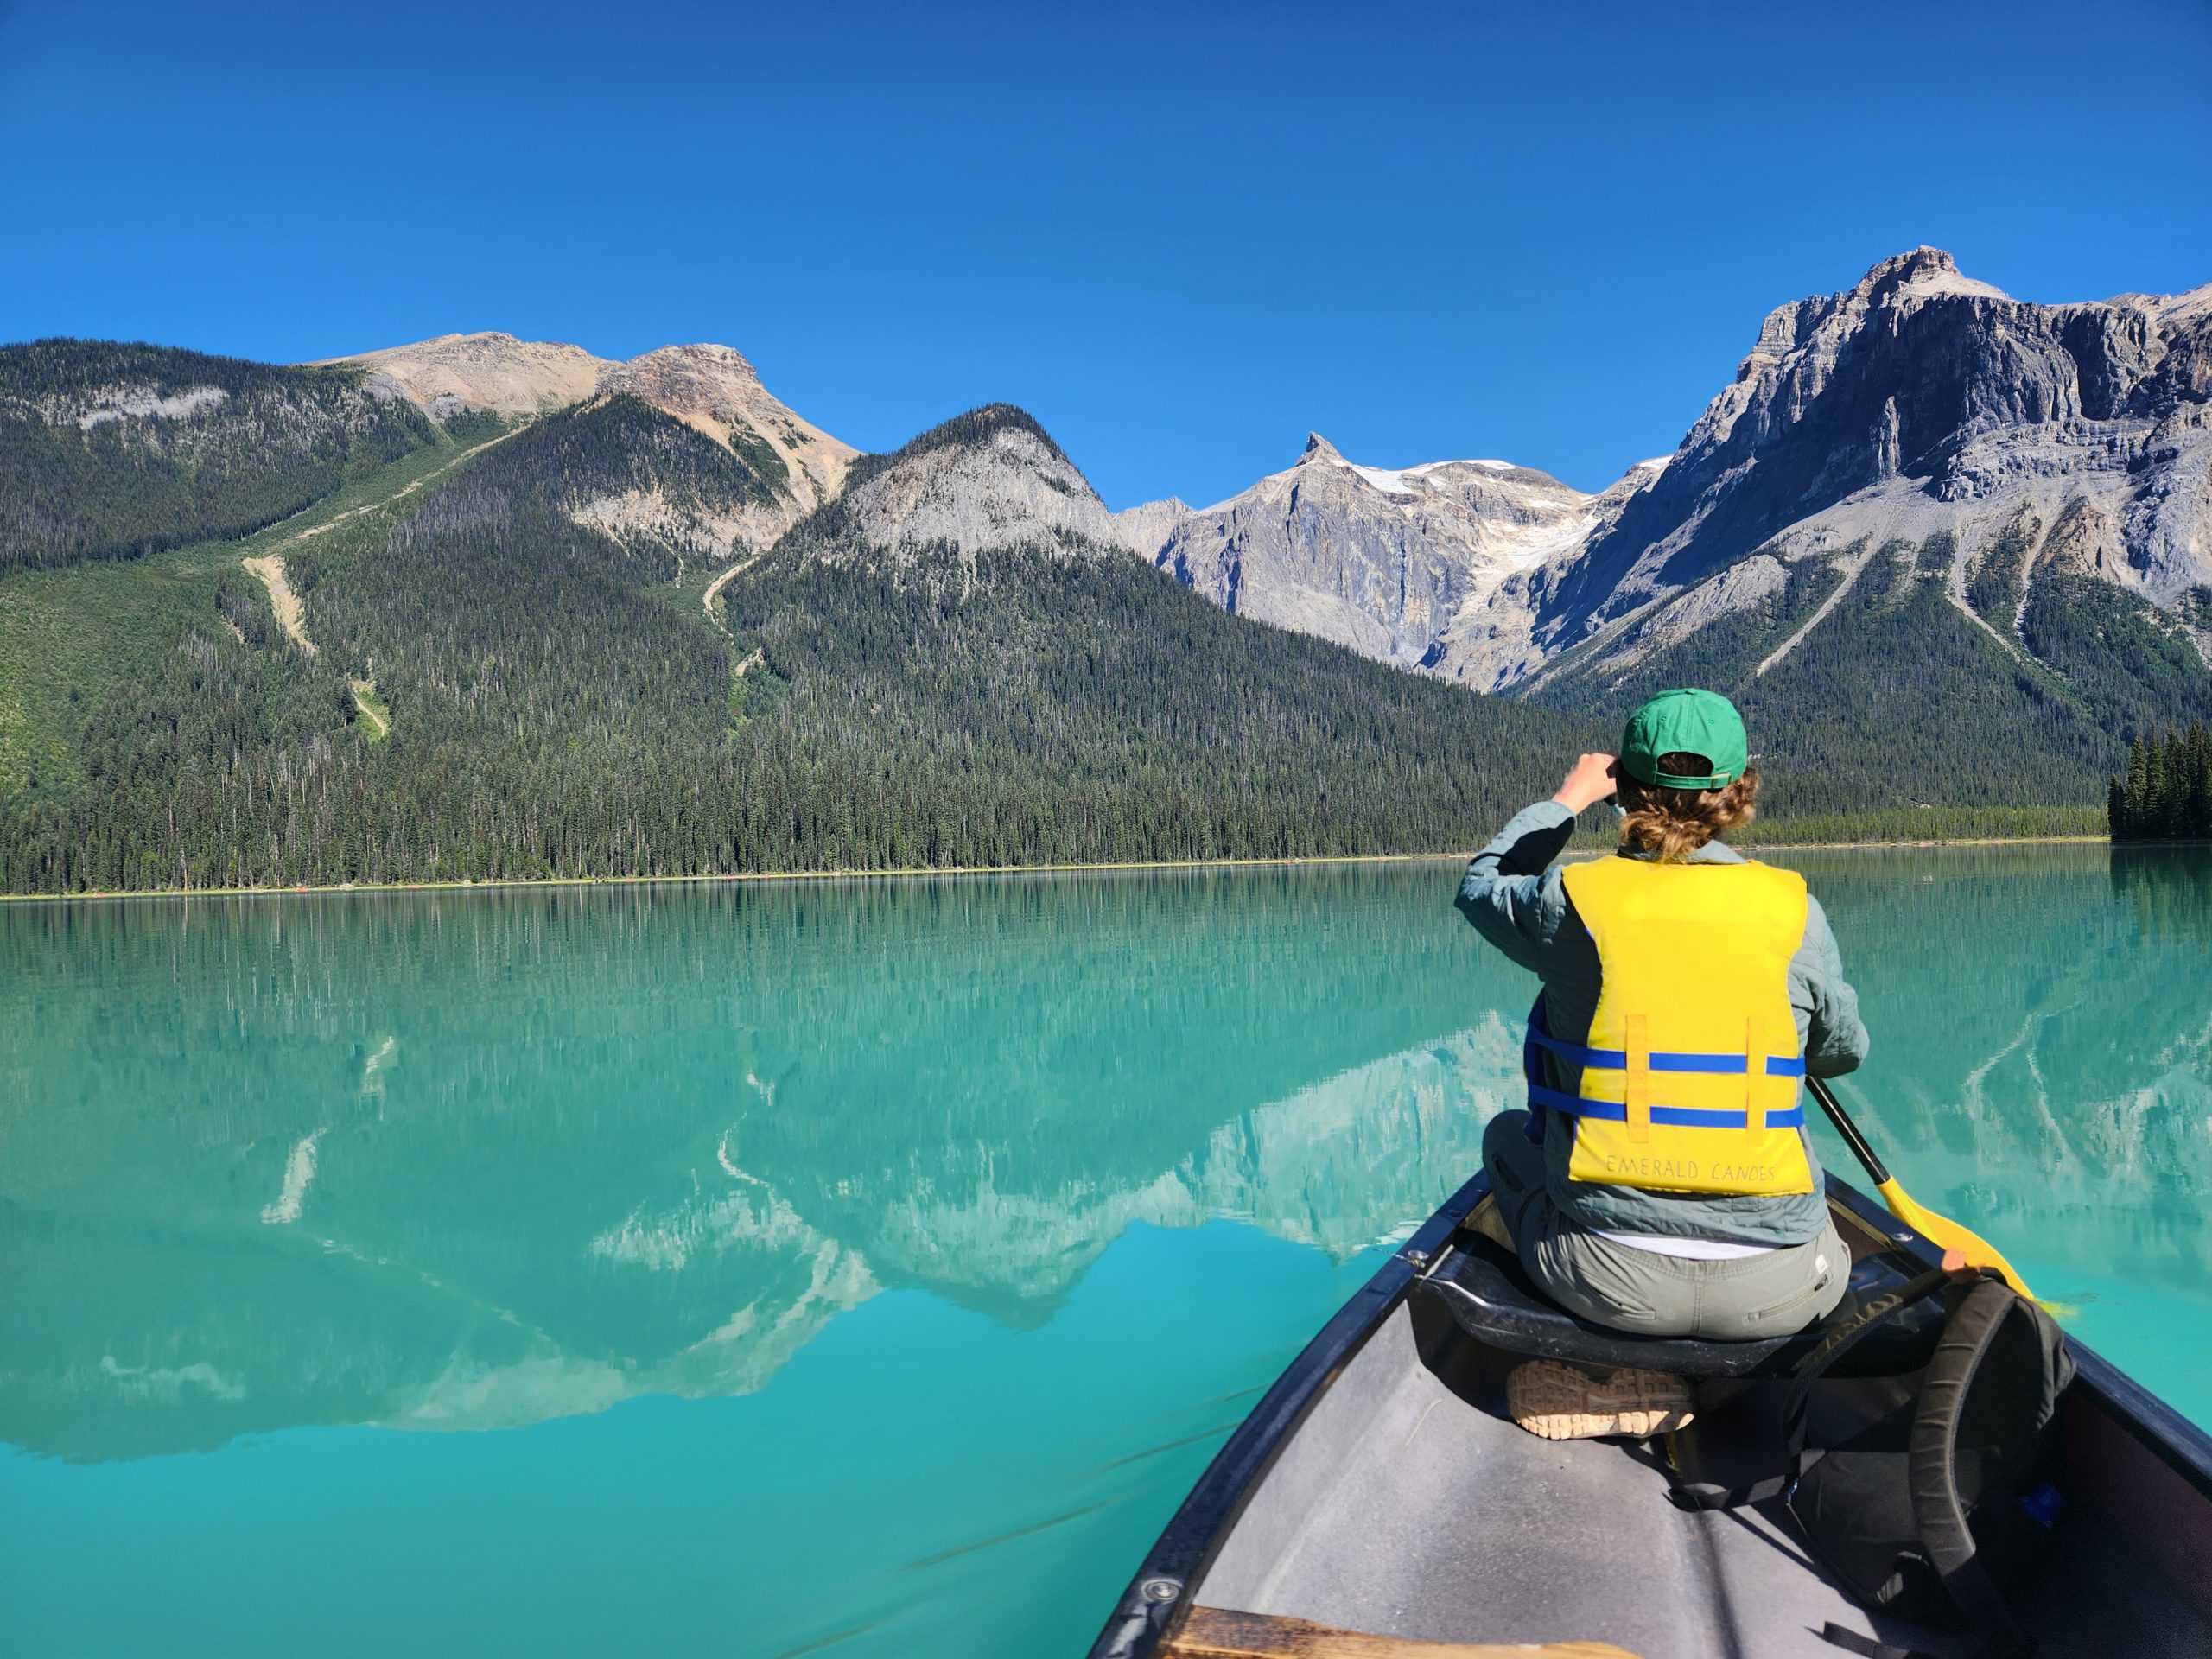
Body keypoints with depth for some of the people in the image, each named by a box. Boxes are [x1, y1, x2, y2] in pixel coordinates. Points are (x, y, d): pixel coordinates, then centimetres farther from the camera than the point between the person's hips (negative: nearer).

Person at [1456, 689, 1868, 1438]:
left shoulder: (1573, 899, -7)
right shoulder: (1793, 908, -4)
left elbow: (1482, 884, 17)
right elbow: (1843, 1051, 14)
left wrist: (1566, 799, 31)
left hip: (1607, 1282, -3)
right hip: (1775, 1292, 3)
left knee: (1507, 1135, 29)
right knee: (1829, 1255, 40)